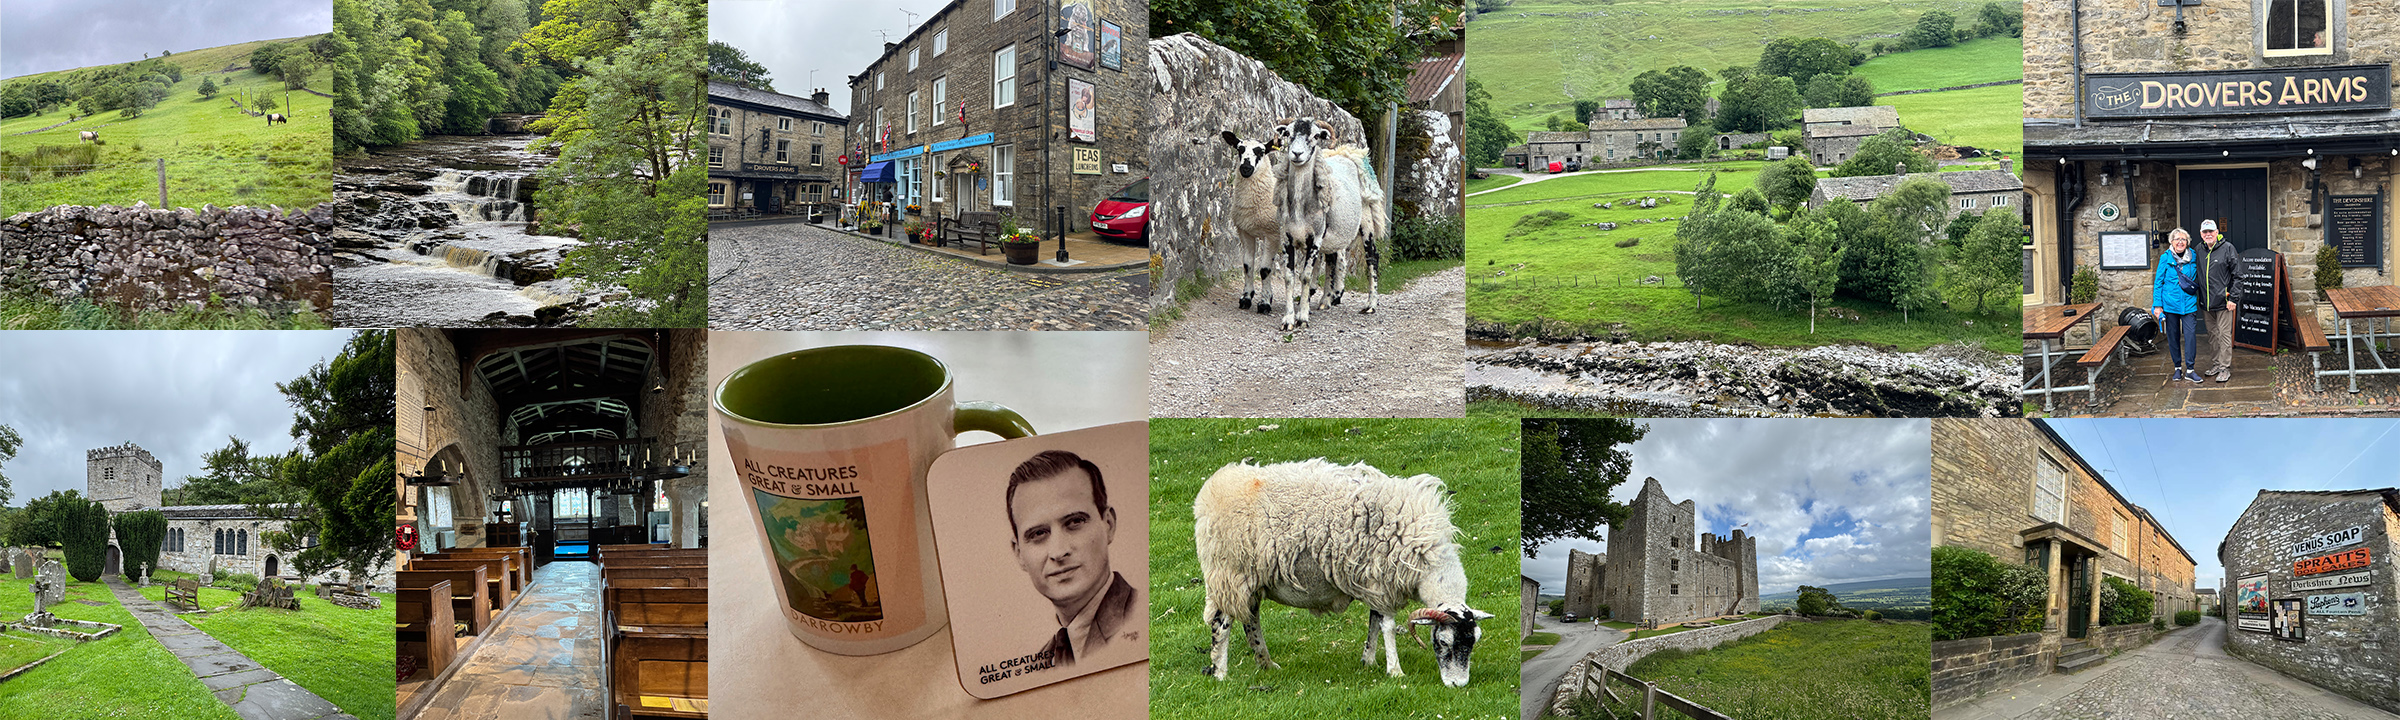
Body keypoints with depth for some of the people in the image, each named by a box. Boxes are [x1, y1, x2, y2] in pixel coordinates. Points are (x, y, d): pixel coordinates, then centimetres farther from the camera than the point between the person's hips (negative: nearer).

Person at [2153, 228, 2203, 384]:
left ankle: (2190, 370, -2)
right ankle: (2177, 367, 19)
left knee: (2190, 335, -8)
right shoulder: (2165, 258, -1)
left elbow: (2198, 279, 15)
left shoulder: (2193, 257, 3)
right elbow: (2158, 282, 1)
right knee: (2173, 336, 6)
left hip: (2189, 305, 0)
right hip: (2170, 305, 0)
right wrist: (2157, 305, -3)